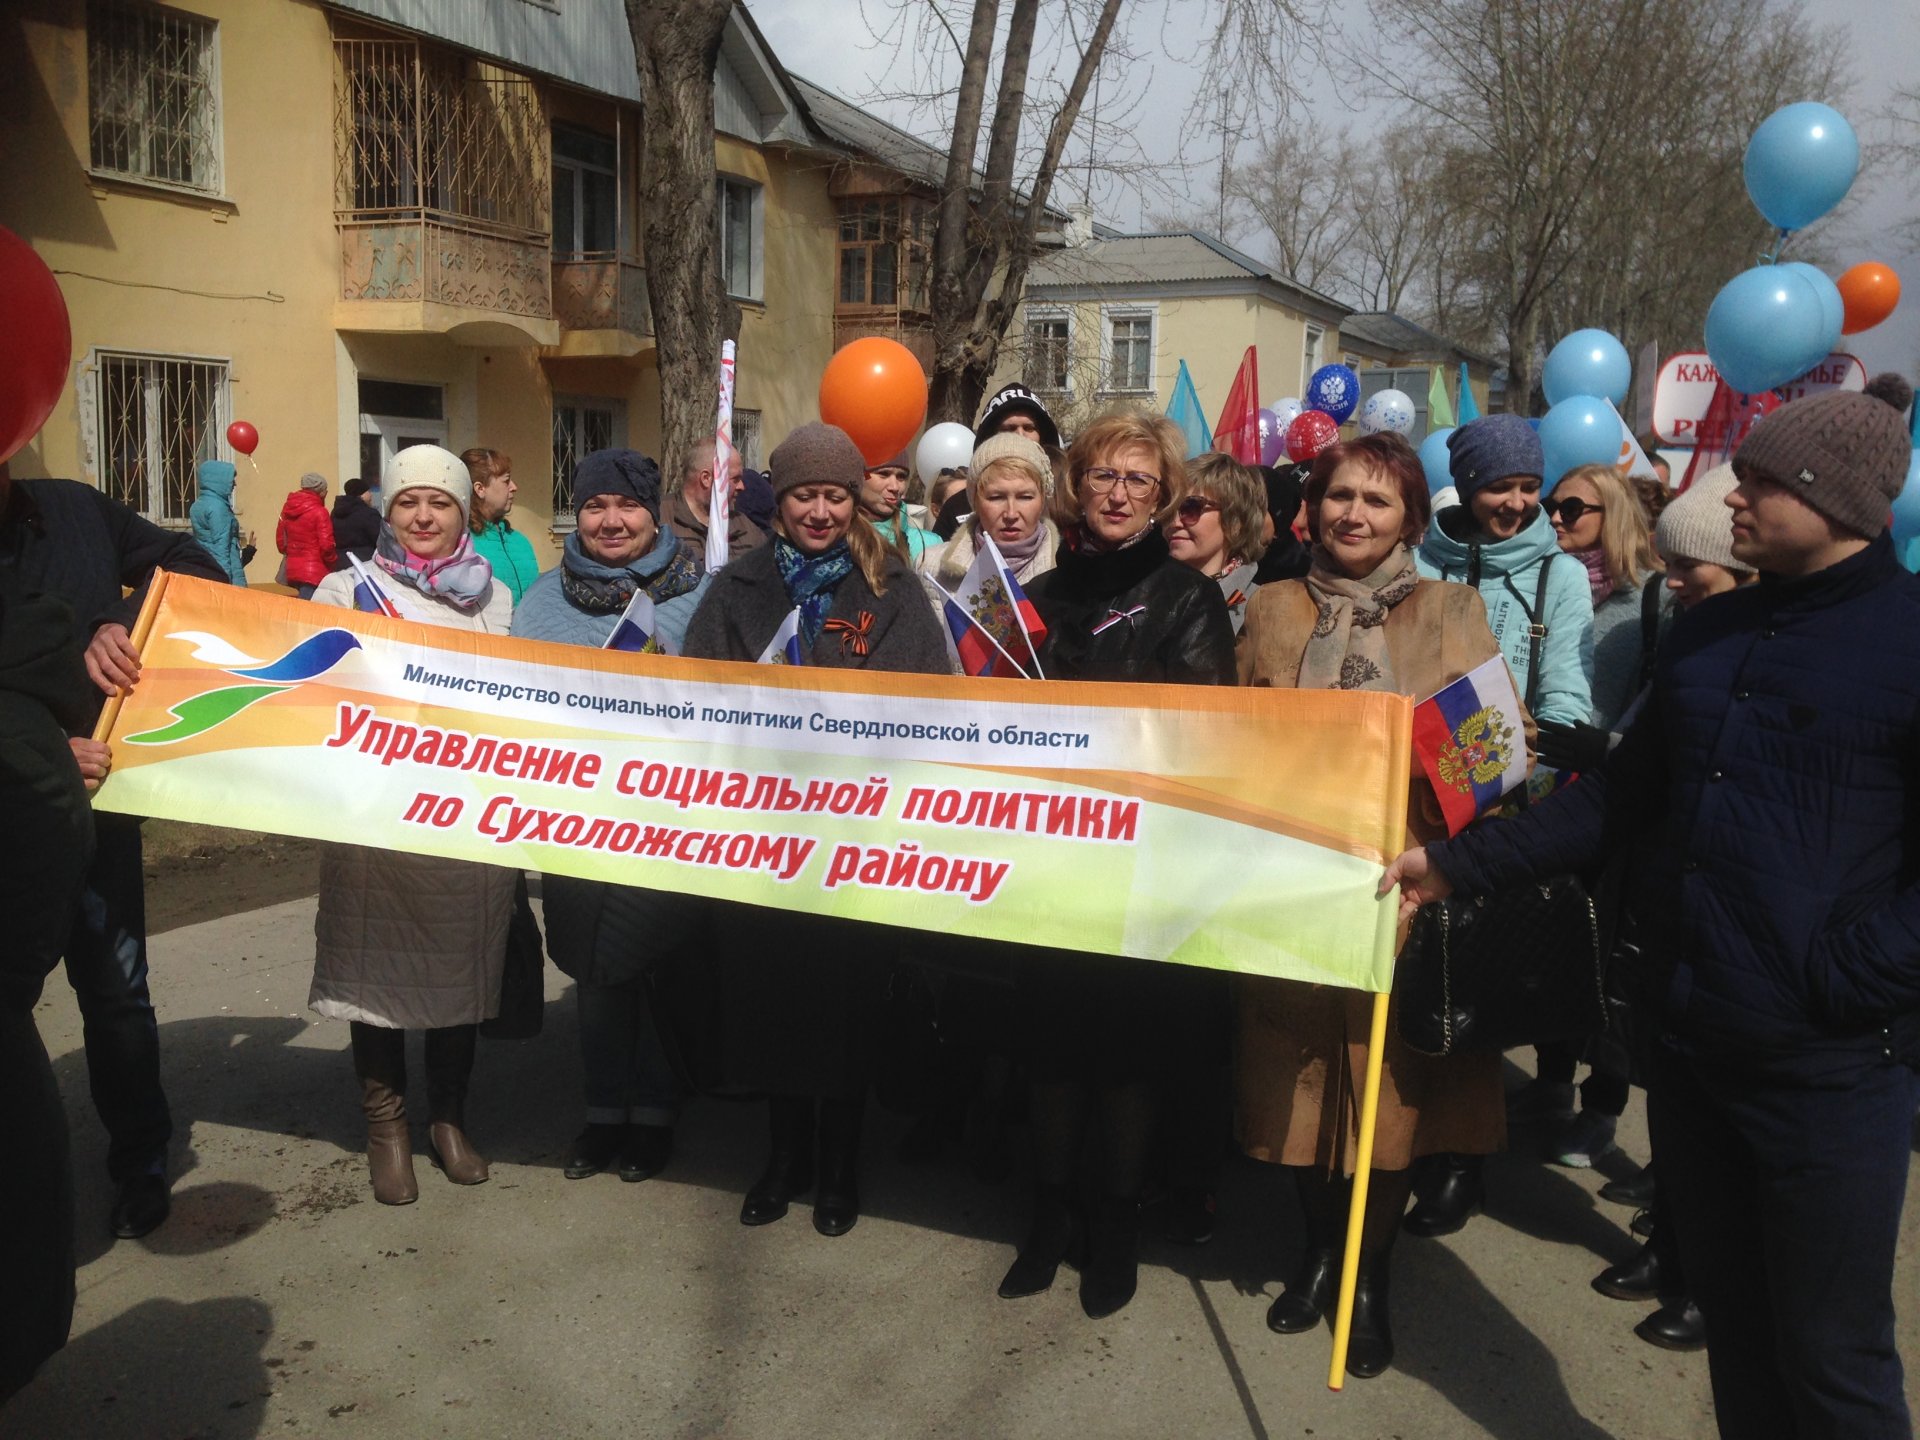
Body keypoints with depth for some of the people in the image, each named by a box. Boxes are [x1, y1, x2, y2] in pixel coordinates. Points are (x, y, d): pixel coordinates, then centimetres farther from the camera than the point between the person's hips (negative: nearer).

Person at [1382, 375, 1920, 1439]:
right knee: (1731, 1320, 20)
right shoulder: (1707, 633, 11)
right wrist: (1456, 866, 8)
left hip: (1827, 1064, -6)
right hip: (1691, 1037, 6)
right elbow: (1621, 798, 14)